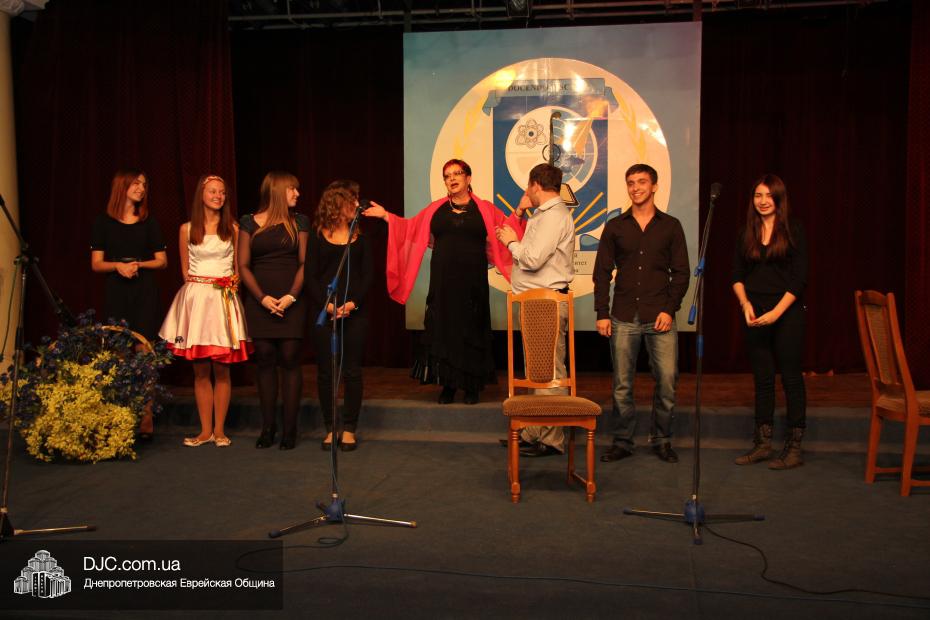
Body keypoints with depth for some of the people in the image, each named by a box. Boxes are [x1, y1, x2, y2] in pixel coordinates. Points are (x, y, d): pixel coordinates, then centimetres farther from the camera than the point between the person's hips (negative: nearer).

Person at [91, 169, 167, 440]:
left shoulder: (149, 222, 11)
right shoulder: (103, 222, 8)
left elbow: (162, 261, 10)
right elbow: (96, 264, 6)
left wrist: (139, 264, -8)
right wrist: (118, 265, -13)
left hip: (145, 293, 0)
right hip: (116, 293, 0)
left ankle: (145, 421, -9)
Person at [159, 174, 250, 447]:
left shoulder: (232, 229, 7)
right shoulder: (187, 229, 8)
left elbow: (238, 267, 11)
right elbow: (185, 269, 13)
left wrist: (231, 286, -2)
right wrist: (198, 288, 2)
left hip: (224, 301, -1)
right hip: (196, 299, 1)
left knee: (222, 369, -1)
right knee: (200, 369, 2)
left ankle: (219, 429, 7)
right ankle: (205, 430, 9)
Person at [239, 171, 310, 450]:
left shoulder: (299, 222, 9)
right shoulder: (249, 223, 8)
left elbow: (304, 263, 2)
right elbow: (243, 266, 4)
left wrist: (291, 296, -11)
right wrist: (263, 298, -8)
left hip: (292, 300, 0)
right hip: (259, 301, 1)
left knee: (289, 360, -4)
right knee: (265, 360, 1)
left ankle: (289, 428, 2)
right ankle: (267, 427, 9)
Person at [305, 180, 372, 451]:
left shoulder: (360, 238, 9)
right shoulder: (318, 237, 3)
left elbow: (367, 276, 3)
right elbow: (310, 277, -1)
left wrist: (352, 303, -12)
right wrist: (328, 305, -14)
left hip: (355, 312, 1)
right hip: (323, 311, -1)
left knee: (352, 370, 1)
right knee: (325, 371, 2)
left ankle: (349, 429, 10)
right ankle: (330, 428, 12)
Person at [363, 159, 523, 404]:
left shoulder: (485, 209, 5)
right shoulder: (435, 209, 10)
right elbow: (410, 228, 13)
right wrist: (386, 216, 7)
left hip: (473, 282, -2)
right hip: (442, 281, 2)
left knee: (471, 331, 3)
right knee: (443, 329, 3)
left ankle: (472, 386, 14)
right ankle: (448, 385, 13)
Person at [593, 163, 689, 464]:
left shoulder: (670, 226, 8)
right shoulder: (615, 227, 10)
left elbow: (681, 272, 6)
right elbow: (602, 272, 9)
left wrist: (669, 309, -6)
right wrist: (602, 313, 0)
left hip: (659, 316, -1)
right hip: (623, 317, 1)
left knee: (667, 379, -4)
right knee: (621, 383, 3)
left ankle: (661, 439, 13)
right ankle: (622, 441, 14)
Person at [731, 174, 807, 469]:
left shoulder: (793, 230, -2)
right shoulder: (746, 233, 9)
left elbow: (799, 278, -6)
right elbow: (737, 276, 11)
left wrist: (776, 312, -14)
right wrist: (745, 303, -7)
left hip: (787, 314, -4)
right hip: (755, 315, 4)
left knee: (791, 379, 0)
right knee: (762, 380, 9)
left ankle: (794, 447, 7)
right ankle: (762, 444, 16)